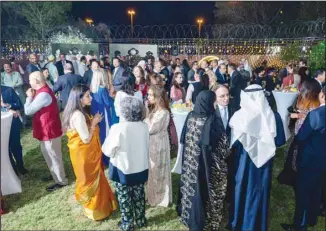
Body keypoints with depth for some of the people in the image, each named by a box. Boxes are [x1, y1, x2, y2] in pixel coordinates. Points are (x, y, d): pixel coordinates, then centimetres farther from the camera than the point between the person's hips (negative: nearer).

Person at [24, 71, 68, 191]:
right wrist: (32, 96, -1)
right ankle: (55, 174, 40)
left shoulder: (43, 94, -27)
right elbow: (34, 108, 12)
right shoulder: (43, 91, 7)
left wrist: (29, 96, -10)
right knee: (48, 153, 24)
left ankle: (61, 181, 18)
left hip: (49, 130, -10)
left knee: (53, 156, 3)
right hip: (46, 129, 10)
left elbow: (28, 111, -23)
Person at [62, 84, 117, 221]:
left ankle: (93, 205, 42)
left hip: (88, 152, 9)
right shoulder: (78, 115, -28)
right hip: (83, 153, -9)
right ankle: (94, 210, 27)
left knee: (92, 179, 23)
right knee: (90, 180, 8)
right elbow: (86, 139, -26)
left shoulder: (81, 112, 3)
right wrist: (94, 123, -18)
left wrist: (93, 122, 1)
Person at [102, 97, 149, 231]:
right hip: (141, 169, 4)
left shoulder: (117, 128, -25)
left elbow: (108, 151, -14)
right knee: (139, 196, 22)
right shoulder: (144, 127, -10)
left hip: (123, 170, -4)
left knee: (125, 198, 16)